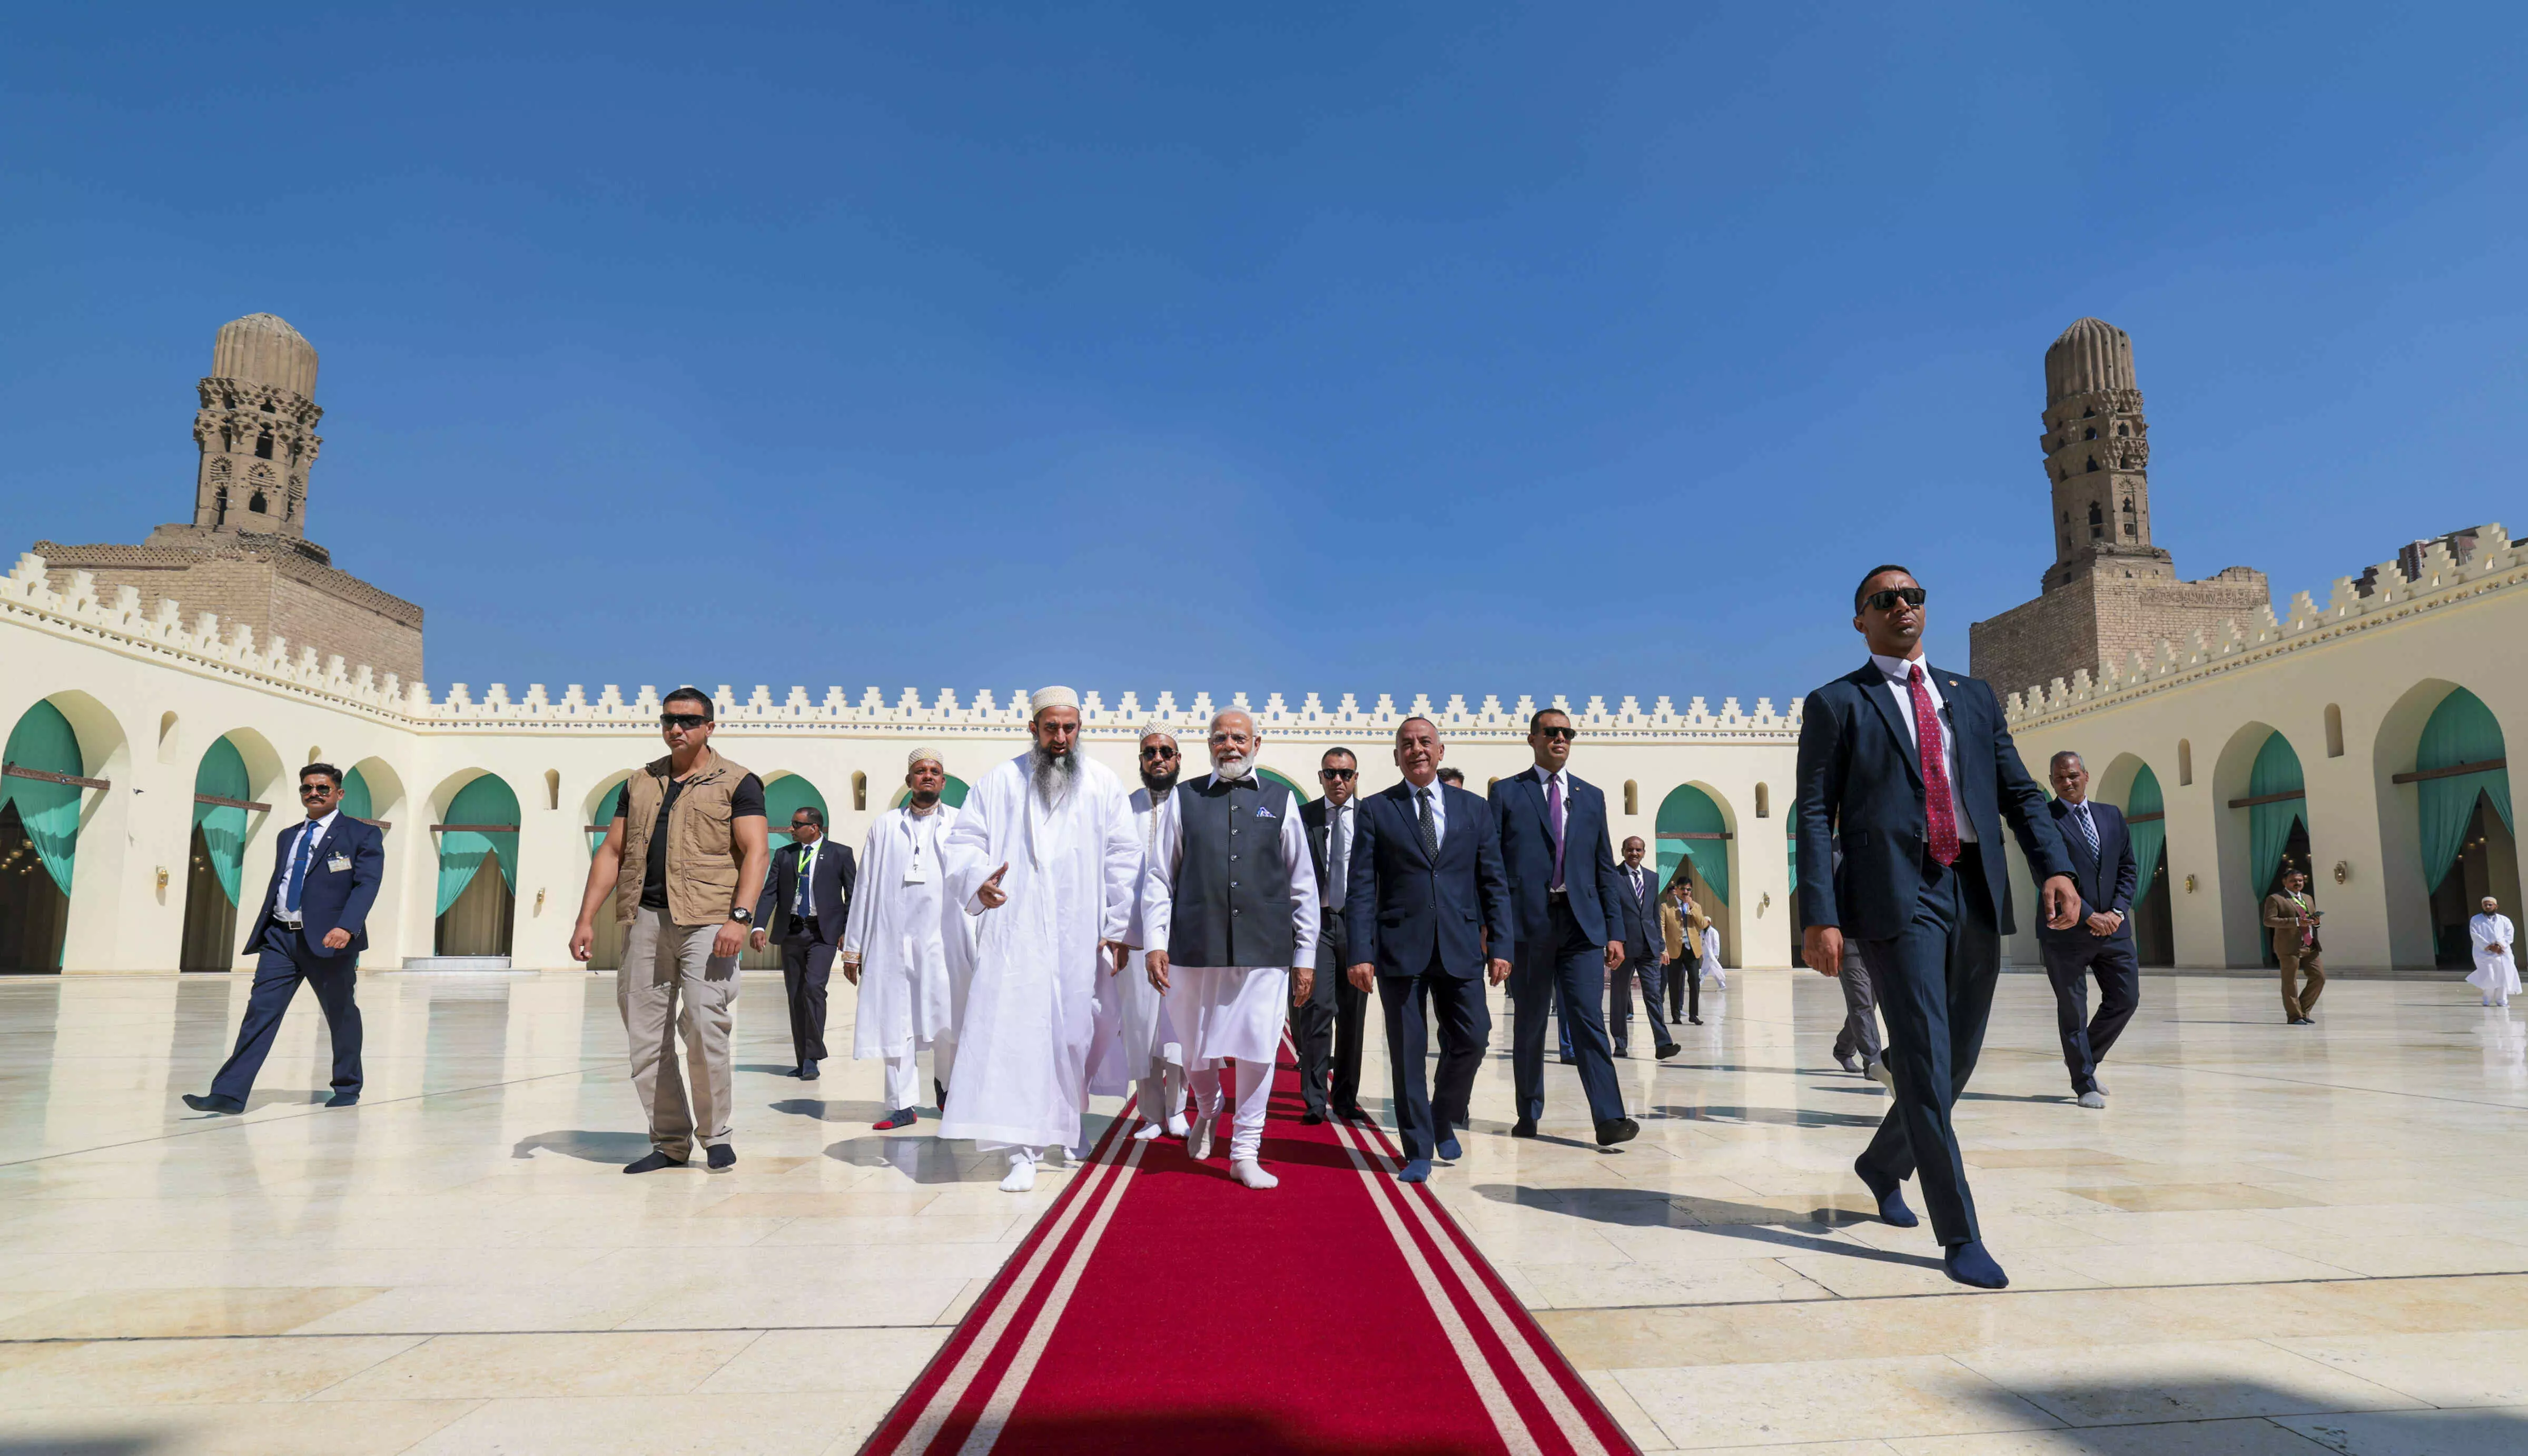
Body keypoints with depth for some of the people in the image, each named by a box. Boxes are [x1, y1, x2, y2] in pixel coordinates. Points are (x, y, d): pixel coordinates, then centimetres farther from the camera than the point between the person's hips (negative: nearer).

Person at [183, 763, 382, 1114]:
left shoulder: (362, 835, -2)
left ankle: (348, 1088, 24)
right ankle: (229, 1095, -8)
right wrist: (260, 933, 18)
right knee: (260, 1011, -6)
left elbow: (367, 884, -13)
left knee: (341, 1015, 7)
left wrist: (347, 927, -27)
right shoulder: (287, 837, 19)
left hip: (328, 939, -5)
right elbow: (275, 886, 23)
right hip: (280, 937, 5)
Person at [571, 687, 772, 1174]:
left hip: (707, 920, -5)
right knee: (645, 1037, 5)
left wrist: (740, 917, -19)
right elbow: (611, 851, 18)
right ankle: (669, 1142, 16)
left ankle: (715, 1134, 6)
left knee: (705, 1029, -11)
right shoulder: (641, 783, 18)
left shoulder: (736, 782, 3)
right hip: (646, 919, 5)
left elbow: (757, 851, -6)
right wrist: (586, 919, 9)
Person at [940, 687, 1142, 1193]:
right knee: (1014, 1032, -8)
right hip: (1015, 935, -1)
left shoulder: (1104, 785, 8)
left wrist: (1117, 929, -2)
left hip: (1080, 937, 1)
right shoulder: (999, 781, 7)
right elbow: (963, 841, 4)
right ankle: (1024, 1150, -3)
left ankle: (1069, 1125, 28)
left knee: (1074, 1032, 6)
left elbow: (1123, 860, 5)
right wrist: (978, 880, -17)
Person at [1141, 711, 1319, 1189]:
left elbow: (1303, 884, 8)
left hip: (1265, 951, 0)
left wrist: (1305, 956, 6)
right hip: (1197, 948, 1)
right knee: (1198, 1053, 12)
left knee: (1258, 1052, -1)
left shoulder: (1281, 800, 7)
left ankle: (1245, 1153, 16)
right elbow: (1159, 876, 7)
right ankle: (1207, 1111, 44)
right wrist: (1156, 942, -2)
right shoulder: (1184, 799, 7)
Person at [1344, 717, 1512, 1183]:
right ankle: (1418, 1151, 14)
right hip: (1399, 947, -1)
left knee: (1471, 1039, -2)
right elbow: (1361, 888, 0)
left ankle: (1445, 1121, 26)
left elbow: (1494, 883, 9)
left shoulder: (1475, 809, 11)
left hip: (1460, 948, 2)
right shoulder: (1375, 810, 5)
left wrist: (1500, 945, 1)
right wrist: (1359, 952, -9)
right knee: (1407, 1052, 2)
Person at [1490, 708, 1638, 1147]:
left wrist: (1613, 930, 8)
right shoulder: (1507, 793, 5)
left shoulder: (1591, 796, 14)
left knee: (1589, 1020, -7)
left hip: (1582, 925, 2)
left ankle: (1609, 1119, -9)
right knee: (1529, 1024, 8)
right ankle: (1529, 1113, 21)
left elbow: (1604, 868, 13)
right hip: (1528, 924, -2)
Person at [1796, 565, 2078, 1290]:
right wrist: (1819, 916, -12)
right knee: (1927, 1064, -8)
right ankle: (1960, 1235, 0)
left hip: (1978, 895, 5)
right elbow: (1815, 817, -2)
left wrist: (2054, 865, -5)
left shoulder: (1973, 696, 19)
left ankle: (1883, 1165, 36)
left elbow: (2019, 790, 13)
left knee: (1955, 1062, 13)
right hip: (1899, 895, -5)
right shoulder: (1836, 704, 5)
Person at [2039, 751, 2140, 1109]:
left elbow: (2128, 869, 11)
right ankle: (2085, 1084, 14)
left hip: (2113, 927, 5)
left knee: (2126, 998, 5)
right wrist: (2089, 916, -16)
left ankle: (2085, 1059, 27)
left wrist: (2117, 911, -4)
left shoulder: (2112, 816, 12)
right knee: (2072, 1009, 2)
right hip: (2066, 930, -5)